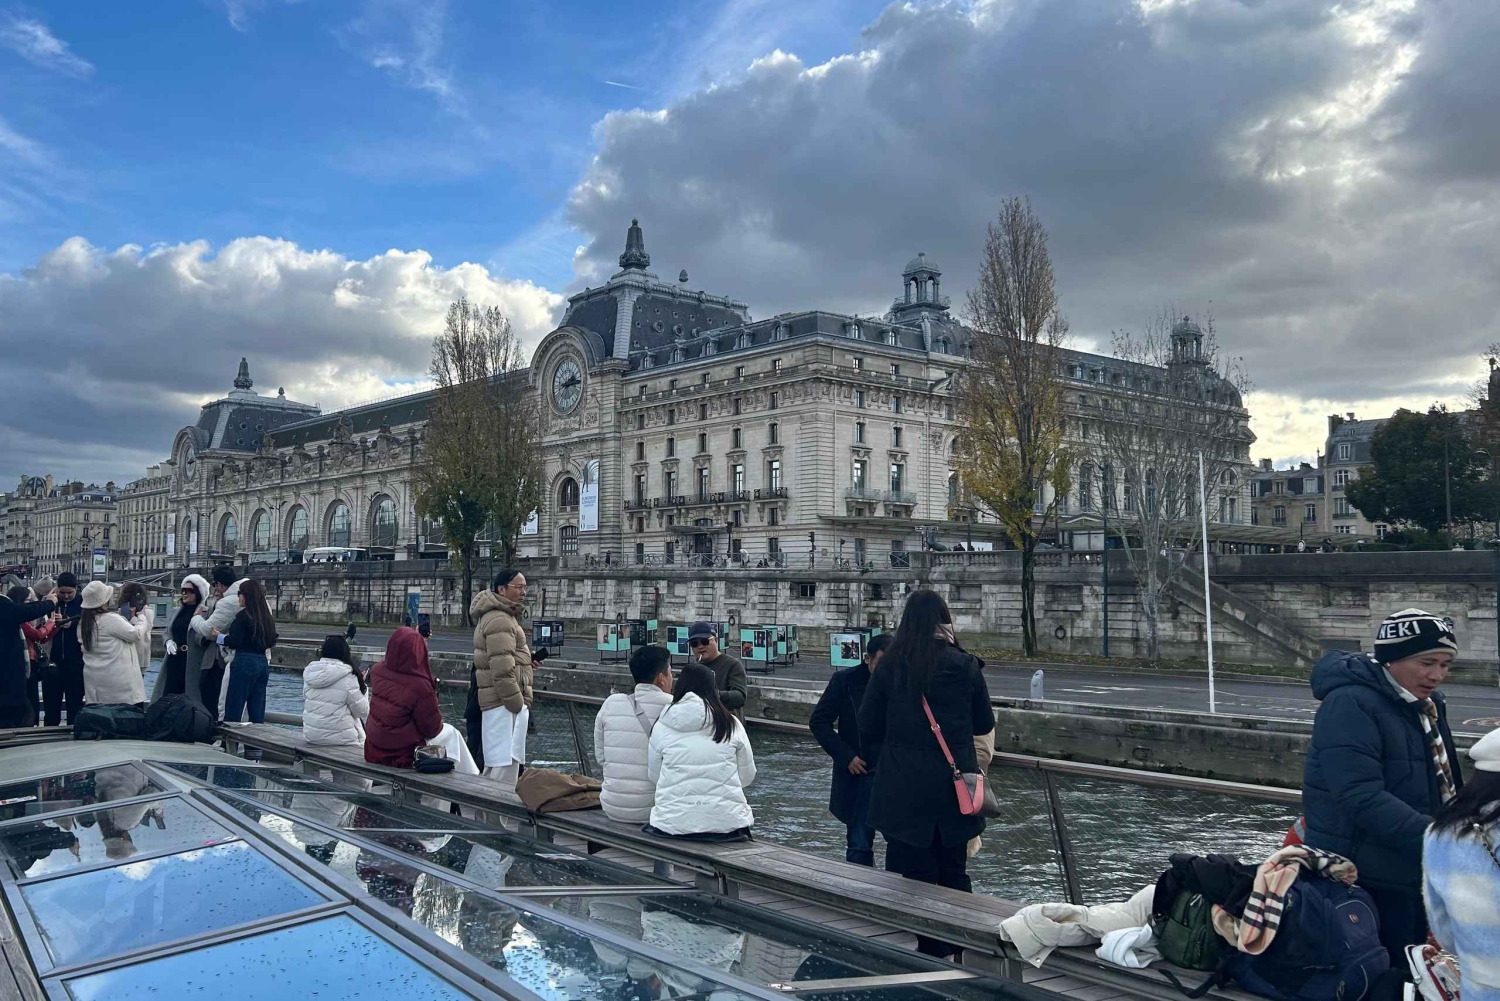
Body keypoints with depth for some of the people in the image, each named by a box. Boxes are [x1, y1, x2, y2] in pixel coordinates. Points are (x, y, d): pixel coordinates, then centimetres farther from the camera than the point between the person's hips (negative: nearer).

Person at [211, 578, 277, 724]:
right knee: (257, 713, 9)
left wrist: (219, 637, 4)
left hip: (245, 663, -7)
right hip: (263, 663, 7)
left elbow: (235, 641, -14)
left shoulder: (244, 615, -9)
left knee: (233, 712, -2)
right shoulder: (266, 616, 11)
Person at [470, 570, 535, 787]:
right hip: (504, 703, -11)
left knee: (494, 764, 16)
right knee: (506, 763, -12)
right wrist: (518, 704, -20)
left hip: (499, 702, 11)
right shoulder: (500, 620, -15)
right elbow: (502, 670, -22)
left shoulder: (503, 617, 20)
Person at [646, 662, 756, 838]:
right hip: (725, 824, -1)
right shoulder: (731, 725, 0)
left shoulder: (661, 727, 0)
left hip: (672, 824, 1)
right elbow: (747, 776, 9)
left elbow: (653, 776, 8)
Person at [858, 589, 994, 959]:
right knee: (954, 873, 16)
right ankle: (960, 951, 22)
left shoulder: (890, 665, -5)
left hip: (903, 787, -1)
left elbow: (868, 725, 1)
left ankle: (929, 950, 11)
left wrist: (875, 762, 15)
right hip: (954, 786, 1)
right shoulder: (965, 666, -5)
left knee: (913, 875, 7)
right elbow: (985, 724, 6)